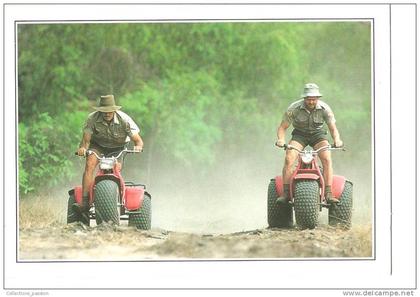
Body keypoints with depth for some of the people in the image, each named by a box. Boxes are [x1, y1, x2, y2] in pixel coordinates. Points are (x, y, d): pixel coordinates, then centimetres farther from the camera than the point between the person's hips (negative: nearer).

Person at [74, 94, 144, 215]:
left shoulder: (124, 119, -24)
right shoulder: (92, 119, -22)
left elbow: (138, 140, -23)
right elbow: (86, 139, -22)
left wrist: (138, 146, -47)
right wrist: (83, 147, -45)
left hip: (118, 148, 0)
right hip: (98, 145, 1)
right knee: (89, 164, -26)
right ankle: (85, 203, -33)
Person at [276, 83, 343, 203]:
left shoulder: (324, 108, -18)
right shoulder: (294, 108, -20)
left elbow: (333, 128, -15)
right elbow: (282, 127, -12)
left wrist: (337, 139, -37)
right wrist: (281, 139, -32)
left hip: (318, 134, 0)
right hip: (300, 134, 0)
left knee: (327, 159, -24)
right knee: (288, 159, -24)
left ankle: (328, 194, -24)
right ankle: (286, 193, -19)